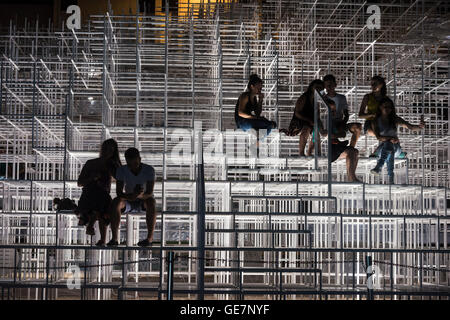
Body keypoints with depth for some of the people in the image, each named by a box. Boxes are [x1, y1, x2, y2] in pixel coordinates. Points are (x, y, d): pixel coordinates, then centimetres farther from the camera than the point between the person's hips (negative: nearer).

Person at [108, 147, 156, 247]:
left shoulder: (149, 170, -20)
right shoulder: (121, 170, -15)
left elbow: (150, 193, -27)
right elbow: (119, 193, -22)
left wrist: (139, 196, -51)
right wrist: (130, 196, -45)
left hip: (144, 200, -2)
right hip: (129, 202, 2)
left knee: (151, 201, -37)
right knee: (116, 202, -30)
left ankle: (150, 237, -33)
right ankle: (114, 238, -33)